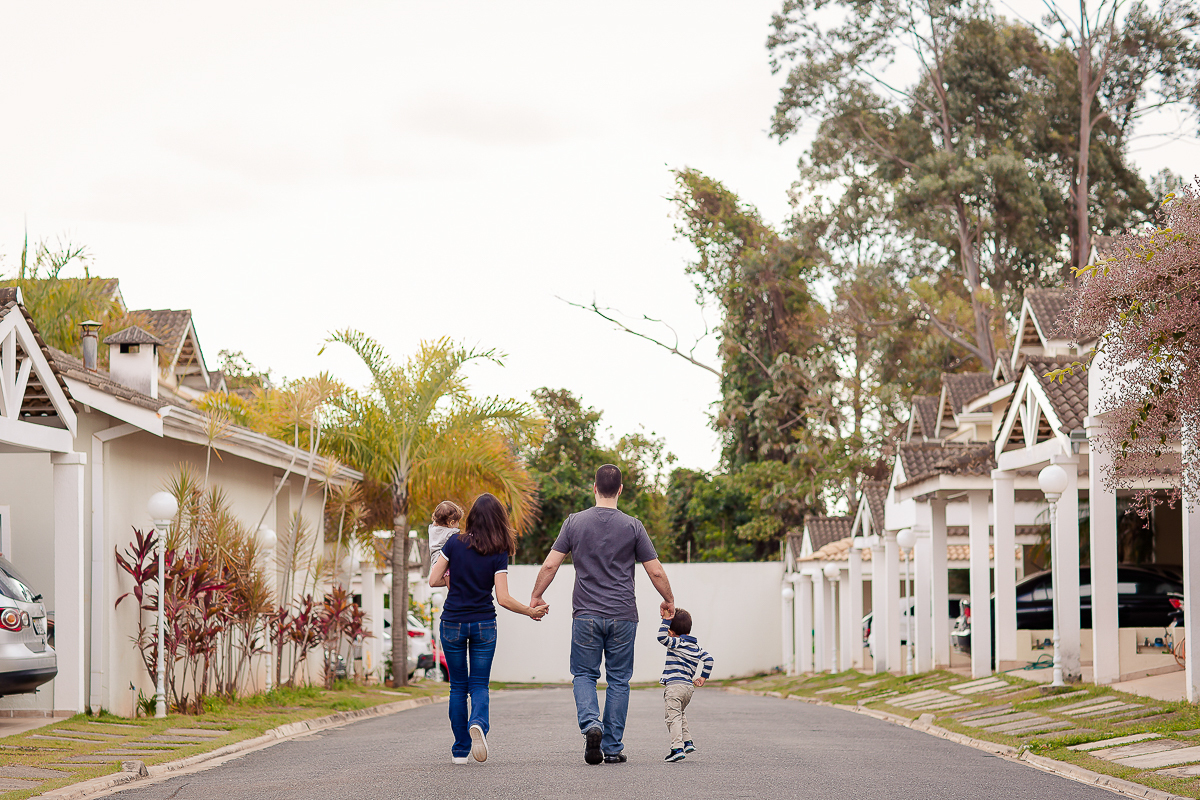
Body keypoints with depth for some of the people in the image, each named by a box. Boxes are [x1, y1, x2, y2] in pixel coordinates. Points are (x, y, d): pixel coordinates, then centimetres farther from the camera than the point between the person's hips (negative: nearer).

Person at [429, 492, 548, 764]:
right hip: (484, 624, 0)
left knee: (458, 686, 11)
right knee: (479, 685, 8)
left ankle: (460, 750, 12)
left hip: (453, 622, 0)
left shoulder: (455, 543, -6)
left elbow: (434, 579, -4)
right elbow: (503, 598, -12)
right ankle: (478, 723, -24)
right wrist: (531, 611, 2)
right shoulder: (499, 554, -8)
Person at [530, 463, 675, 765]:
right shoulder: (632, 526, -1)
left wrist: (536, 597, 13)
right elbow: (656, 572, 0)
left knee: (584, 675, 11)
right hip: (623, 616, 0)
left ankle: (590, 723, -16)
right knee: (618, 680, 8)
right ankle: (613, 748, 8)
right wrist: (669, 600, 17)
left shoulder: (575, 522, 0)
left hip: (586, 615, 0)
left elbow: (550, 564, -2)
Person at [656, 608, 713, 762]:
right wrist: (704, 677, 23)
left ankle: (677, 748, -16)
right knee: (681, 714, 29)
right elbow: (708, 659, 17)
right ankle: (687, 742, 29)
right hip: (689, 686, 8)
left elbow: (662, 637, -22)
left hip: (674, 686, -8)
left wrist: (666, 620, -15)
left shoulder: (677, 643, -8)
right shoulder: (696, 646, 15)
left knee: (674, 716, -8)